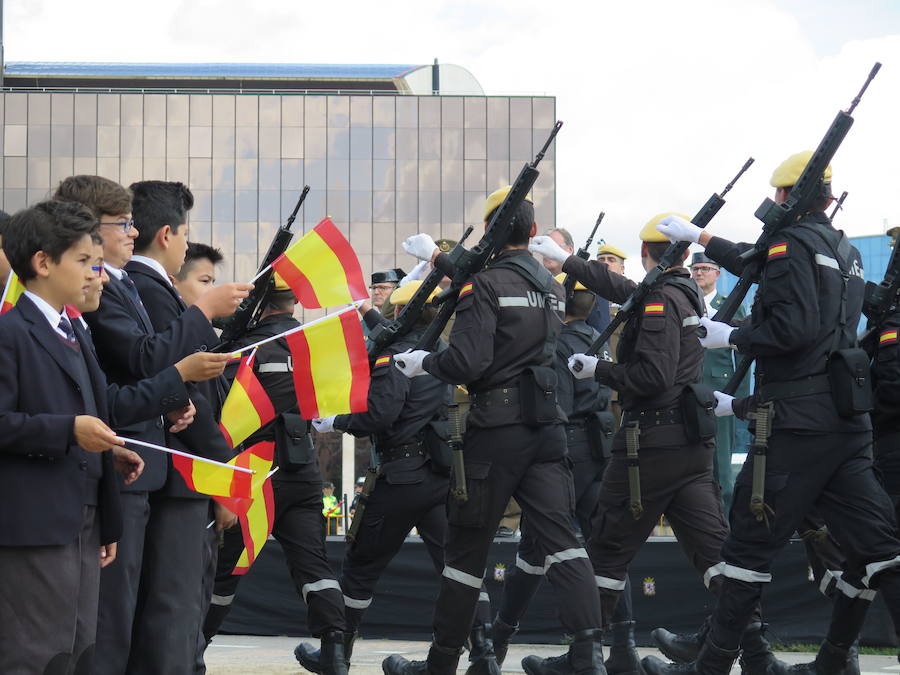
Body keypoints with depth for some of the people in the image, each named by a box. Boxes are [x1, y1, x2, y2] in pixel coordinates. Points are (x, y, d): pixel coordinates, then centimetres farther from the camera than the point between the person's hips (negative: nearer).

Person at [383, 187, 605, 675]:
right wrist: (439, 258, 42)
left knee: (466, 550, 6)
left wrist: (423, 361, 1)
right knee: (560, 540, -4)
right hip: (547, 428, 5)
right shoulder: (551, 286, 14)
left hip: (495, 431, -5)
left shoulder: (486, 283, -9)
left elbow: (467, 361, -18)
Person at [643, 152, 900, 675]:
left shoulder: (791, 243, -8)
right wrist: (699, 237, 40)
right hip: (849, 423, 8)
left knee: (751, 547, 0)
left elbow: (792, 327, -21)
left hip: (798, 424, -8)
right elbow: (765, 269, 32)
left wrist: (731, 337, -7)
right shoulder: (847, 252, 18)